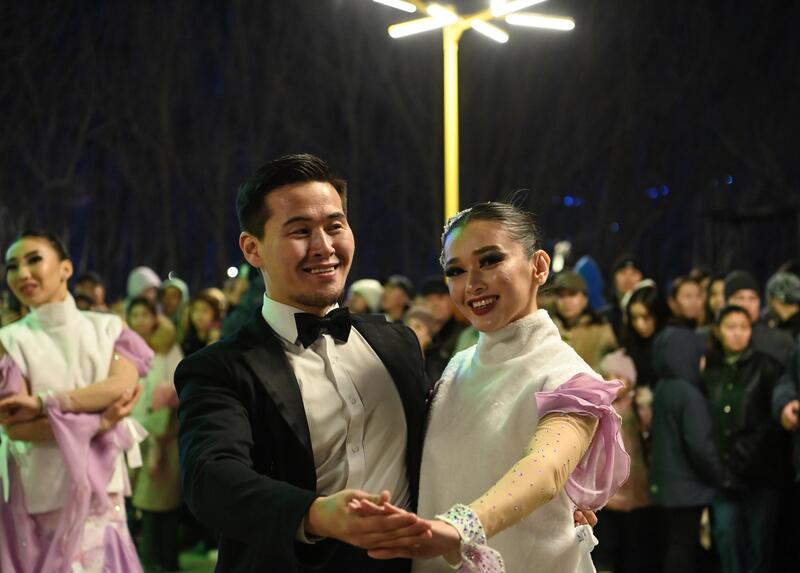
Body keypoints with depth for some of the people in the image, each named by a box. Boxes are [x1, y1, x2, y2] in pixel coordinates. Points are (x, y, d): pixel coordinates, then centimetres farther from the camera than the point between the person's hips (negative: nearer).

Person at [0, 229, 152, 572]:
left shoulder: (106, 328, 7)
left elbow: (125, 384, -12)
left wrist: (43, 402, -18)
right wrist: (98, 422, -16)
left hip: (101, 488, 2)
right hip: (39, 494, -2)